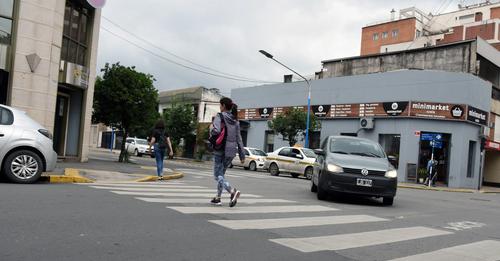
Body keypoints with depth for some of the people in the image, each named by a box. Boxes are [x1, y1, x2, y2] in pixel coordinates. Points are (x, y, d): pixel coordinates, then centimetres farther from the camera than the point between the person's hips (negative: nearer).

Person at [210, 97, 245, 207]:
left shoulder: (219, 116, -8)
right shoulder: (235, 120, 10)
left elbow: (216, 131, -24)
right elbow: (238, 138, 9)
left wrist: (211, 127, -1)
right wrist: (242, 155, 11)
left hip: (221, 150, -6)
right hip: (232, 150, 6)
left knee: (218, 176, -2)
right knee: (221, 173, 20)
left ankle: (233, 191, -25)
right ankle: (218, 198, 23)